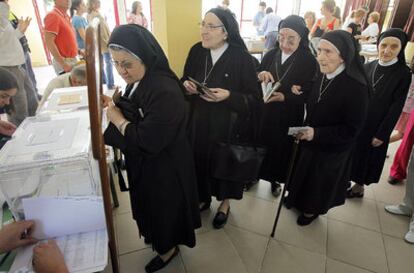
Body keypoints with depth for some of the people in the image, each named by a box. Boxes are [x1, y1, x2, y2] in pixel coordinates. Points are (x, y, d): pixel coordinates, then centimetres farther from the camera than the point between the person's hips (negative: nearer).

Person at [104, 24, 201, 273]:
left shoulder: (164, 91, -31)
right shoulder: (139, 80, -3)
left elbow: (147, 141, -31)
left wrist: (116, 118, -19)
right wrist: (116, 104, -7)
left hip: (163, 167, -8)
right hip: (143, 162, 9)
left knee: (163, 208, 16)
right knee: (151, 205, 28)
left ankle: (168, 248, 44)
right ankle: (157, 237, 56)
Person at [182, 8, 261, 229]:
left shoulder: (242, 58, -15)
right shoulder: (196, 51, -1)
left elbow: (254, 98, -12)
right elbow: (184, 81, 11)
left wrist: (228, 96, -27)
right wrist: (186, 85, -12)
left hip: (228, 126, -4)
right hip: (198, 122, 4)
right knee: (200, 160, 13)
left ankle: (225, 202, 38)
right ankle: (203, 197, 40)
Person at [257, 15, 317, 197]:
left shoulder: (309, 61, -10)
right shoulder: (271, 55, -1)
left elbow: (308, 94, -13)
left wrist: (284, 97, -27)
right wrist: (260, 75, -21)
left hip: (288, 118, -2)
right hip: (264, 113, 3)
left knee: (281, 149, 12)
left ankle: (275, 179, 36)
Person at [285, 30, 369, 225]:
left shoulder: (356, 86, -27)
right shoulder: (321, 76, -8)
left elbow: (352, 129, -23)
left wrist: (316, 133, -32)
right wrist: (299, 94, -12)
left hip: (332, 149, -5)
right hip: (309, 140, 6)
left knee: (321, 180, 17)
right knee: (304, 172, 24)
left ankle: (312, 209, 44)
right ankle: (299, 198, 51)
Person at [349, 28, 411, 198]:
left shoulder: (403, 73, -11)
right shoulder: (369, 66, -1)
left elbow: (396, 107, -12)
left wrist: (382, 134, -13)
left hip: (376, 127, -3)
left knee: (367, 157, 12)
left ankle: (359, 186, 30)